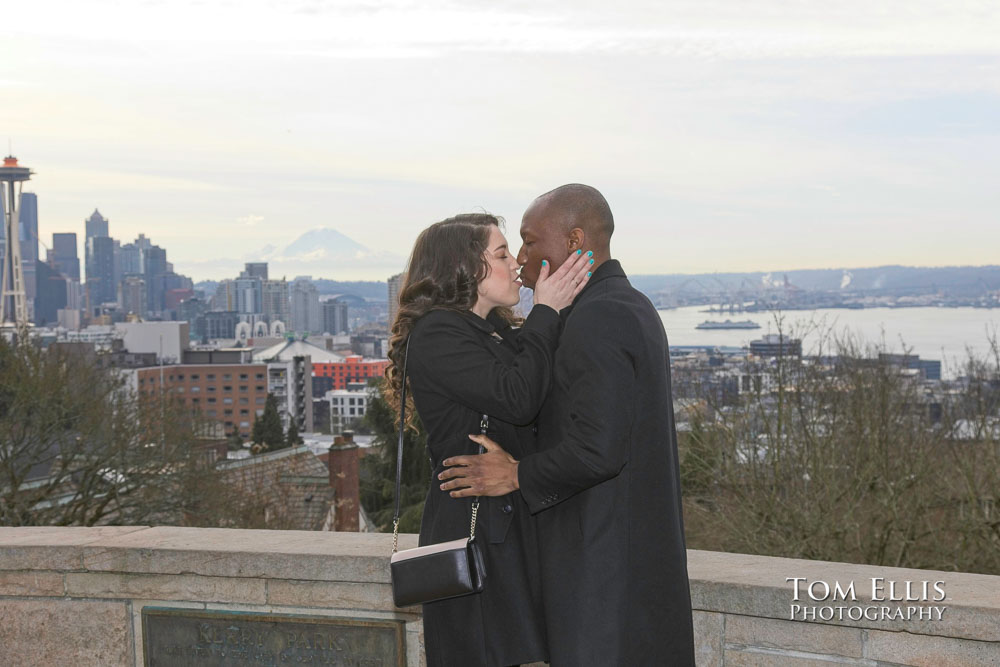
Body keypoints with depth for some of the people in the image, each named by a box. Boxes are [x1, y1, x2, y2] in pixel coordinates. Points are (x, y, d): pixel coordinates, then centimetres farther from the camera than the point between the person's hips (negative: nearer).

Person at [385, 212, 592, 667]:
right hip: (471, 524, -9)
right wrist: (545, 313, -14)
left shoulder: (500, 334, 17)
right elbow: (517, 399, -23)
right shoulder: (436, 334, -12)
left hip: (508, 526, 9)